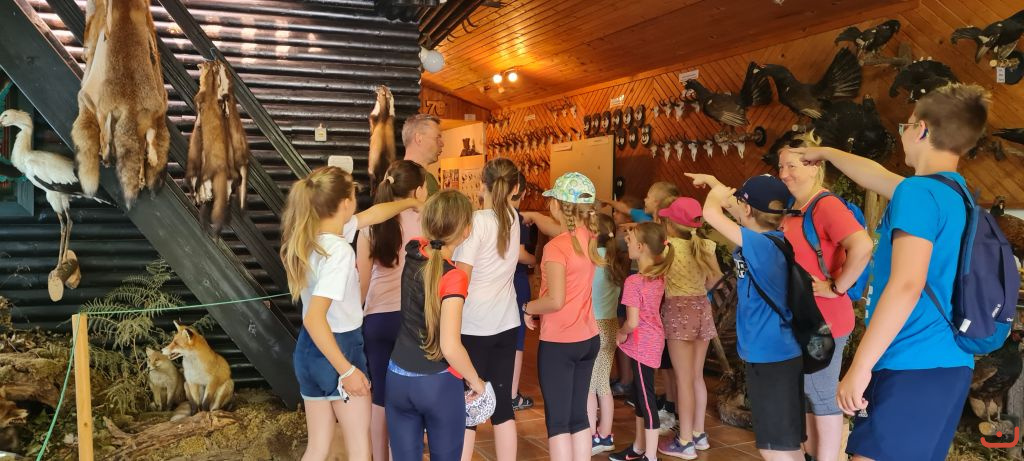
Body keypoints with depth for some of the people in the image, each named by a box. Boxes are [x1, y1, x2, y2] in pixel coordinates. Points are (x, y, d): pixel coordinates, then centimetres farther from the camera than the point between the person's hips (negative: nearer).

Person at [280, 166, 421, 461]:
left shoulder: (312, 236, 2)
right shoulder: (339, 251, -24)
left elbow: (372, 214, 17)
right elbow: (314, 318, -30)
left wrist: (411, 202, 29)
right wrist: (347, 370, -26)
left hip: (308, 350, 8)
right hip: (339, 349, -8)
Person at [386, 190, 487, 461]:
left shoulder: (414, 252, -4)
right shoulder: (453, 277, -22)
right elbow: (450, 348, -24)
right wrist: (475, 380, -9)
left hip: (398, 379, 5)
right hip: (439, 385, -5)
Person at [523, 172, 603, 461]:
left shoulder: (556, 247, -20)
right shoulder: (589, 237, 1)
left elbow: (555, 301, -24)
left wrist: (528, 308, -7)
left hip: (559, 343, -7)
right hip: (588, 338, 7)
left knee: (557, 420, 3)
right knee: (578, 415, 15)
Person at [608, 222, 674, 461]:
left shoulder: (633, 282, -23)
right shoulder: (658, 276, 0)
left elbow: (632, 322, -24)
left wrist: (621, 334, -4)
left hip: (642, 344, -9)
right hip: (653, 340, 9)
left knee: (646, 398, 1)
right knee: (640, 394, 19)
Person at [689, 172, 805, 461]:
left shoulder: (761, 244, -21)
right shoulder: (771, 239, 5)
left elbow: (711, 213, -24)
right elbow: (731, 204, 22)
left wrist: (715, 191, -5)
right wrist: (711, 181, 26)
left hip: (771, 356, -10)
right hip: (775, 353, 10)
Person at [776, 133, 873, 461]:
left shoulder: (826, 205, -19)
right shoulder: (794, 209, 10)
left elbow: (862, 246, -33)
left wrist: (836, 287, -23)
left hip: (823, 320, -10)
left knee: (823, 397, 3)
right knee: (805, 393, 20)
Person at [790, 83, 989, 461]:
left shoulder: (918, 192, -13)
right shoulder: (956, 193, 15)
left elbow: (906, 286, -23)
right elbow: (875, 175, 33)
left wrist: (859, 367, -21)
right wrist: (825, 152, 48)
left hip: (911, 367, -9)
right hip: (948, 365, 9)